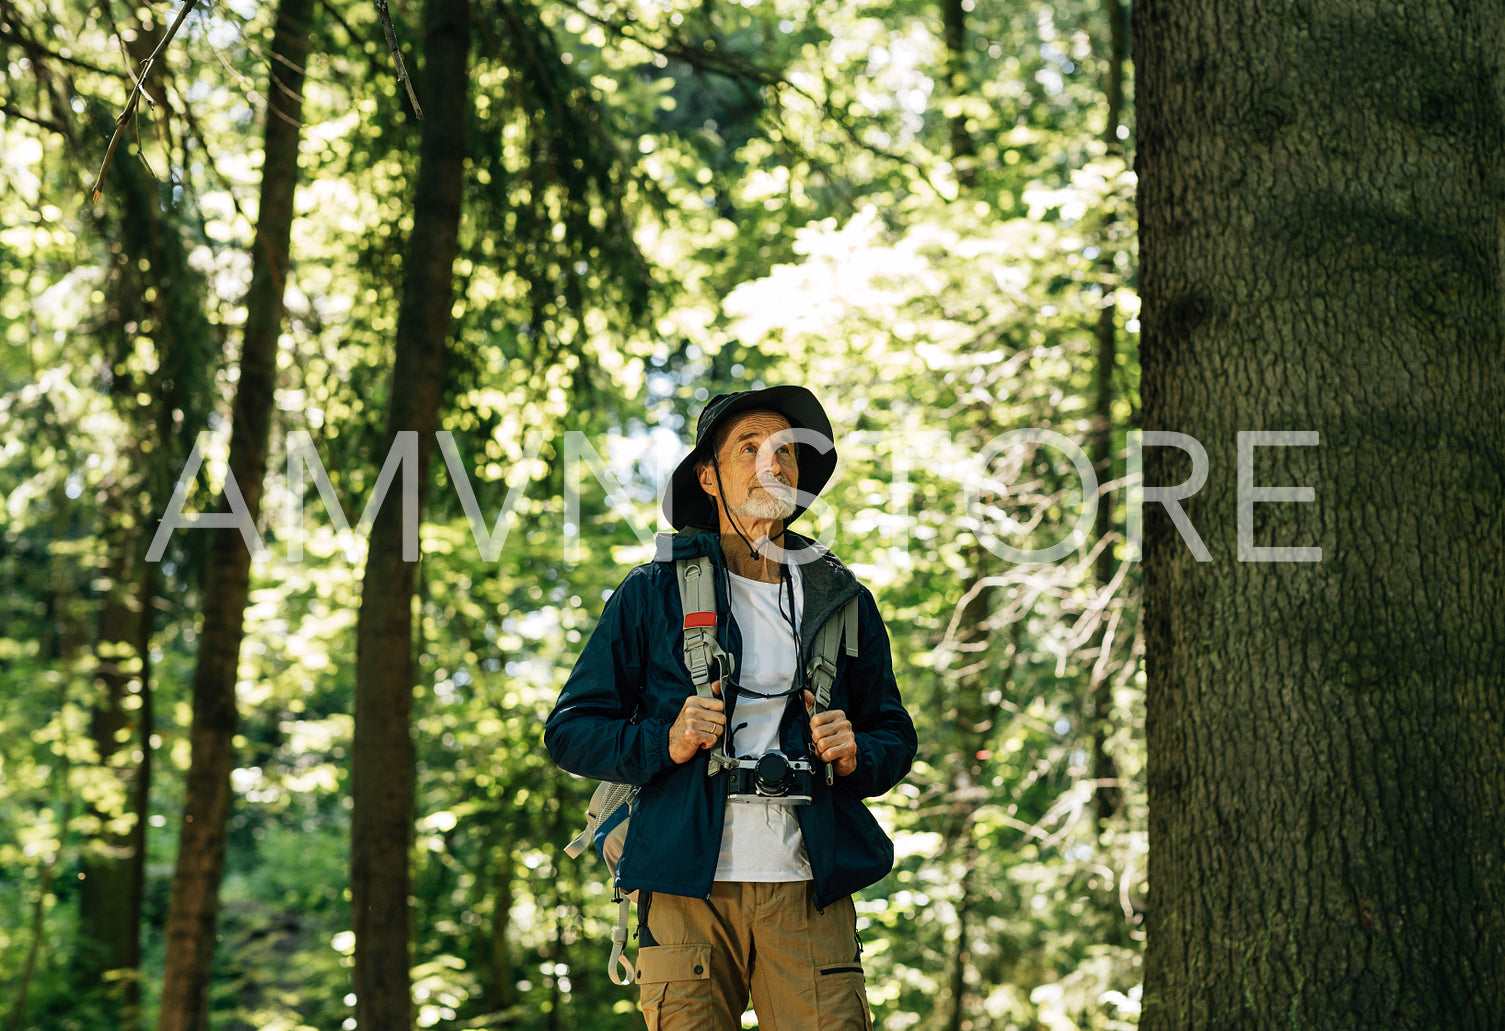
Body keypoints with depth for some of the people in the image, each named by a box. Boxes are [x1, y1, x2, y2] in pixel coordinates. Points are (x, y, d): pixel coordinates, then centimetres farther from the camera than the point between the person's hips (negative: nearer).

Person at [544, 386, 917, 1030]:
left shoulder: (843, 601, 16)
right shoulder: (653, 593, 7)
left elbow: (894, 735, 23)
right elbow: (570, 730, 7)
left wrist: (855, 757, 0)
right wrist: (664, 744, -9)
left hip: (807, 890, 2)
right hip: (687, 889, -2)